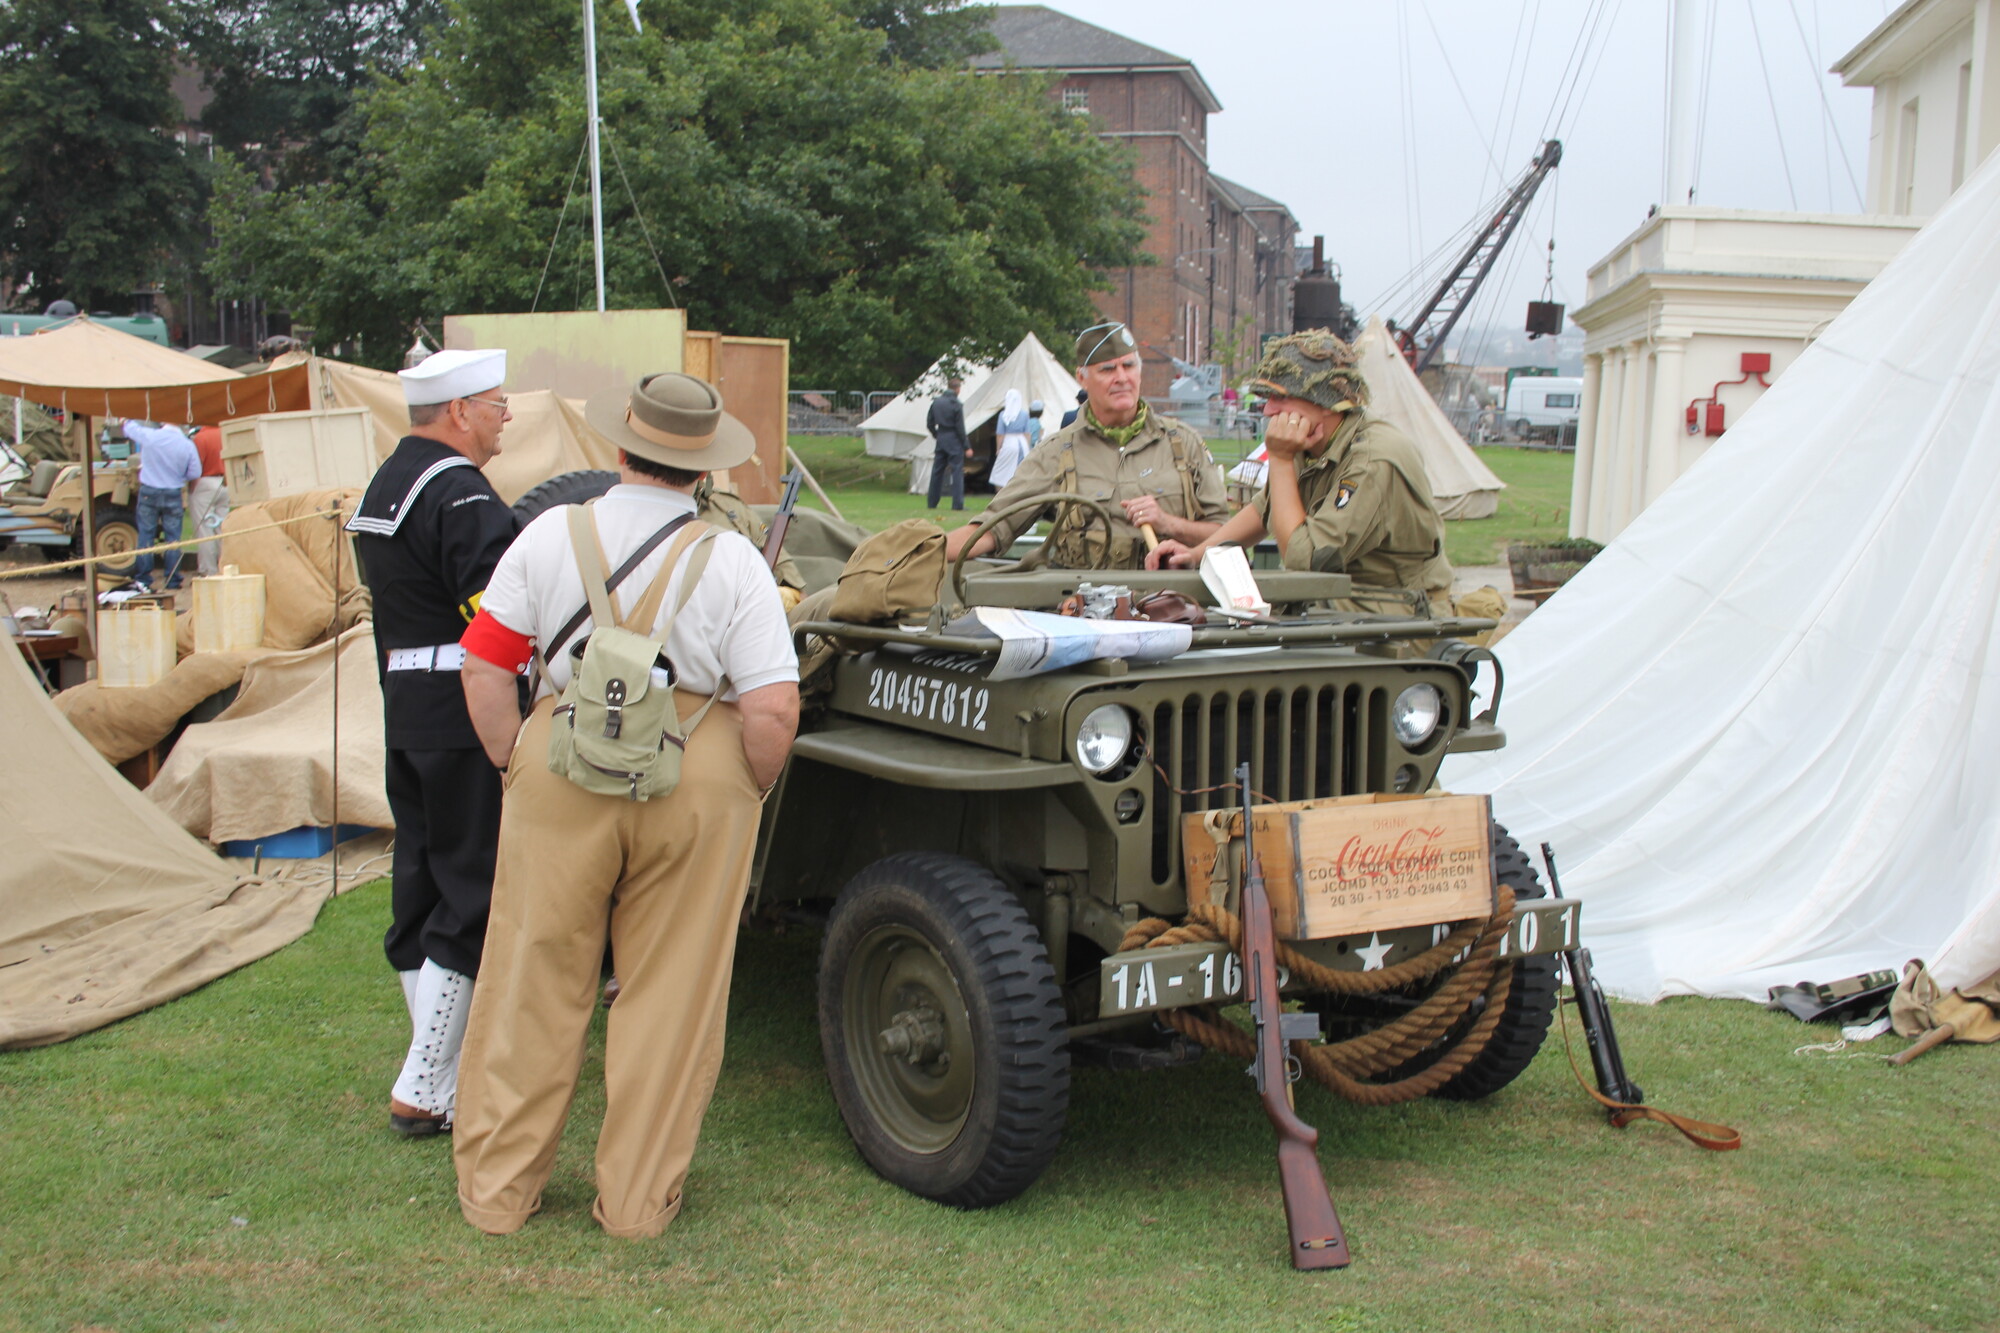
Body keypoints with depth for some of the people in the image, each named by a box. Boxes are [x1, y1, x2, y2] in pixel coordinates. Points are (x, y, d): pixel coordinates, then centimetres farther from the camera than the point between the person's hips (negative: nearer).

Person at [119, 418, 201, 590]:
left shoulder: (148, 435, -11)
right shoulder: (188, 445, -10)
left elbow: (124, 424, 8)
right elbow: (195, 476, -4)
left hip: (149, 492, 0)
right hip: (173, 495, 0)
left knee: (146, 536, 7)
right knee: (173, 537, 6)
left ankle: (143, 579, 9)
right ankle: (173, 580, 7)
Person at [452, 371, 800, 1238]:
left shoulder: (551, 535, -1)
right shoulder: (730, 559, -6)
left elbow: (483, 667, -1)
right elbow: (772, 710, -13)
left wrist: (515, 767, 9)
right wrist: (750, 795, 3)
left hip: (563, 773, 1)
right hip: (696, 778, -1)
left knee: (533, 982, 13)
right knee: (670, 994, 11)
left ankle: (495, 1189, 25)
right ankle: (638, 1200, 21)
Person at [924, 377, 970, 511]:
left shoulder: (936, 402, 3)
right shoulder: (956, 405, -12)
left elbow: (929, 424, 8)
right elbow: (960, 428, -11)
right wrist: (967, 447, -6)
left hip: (941, 441, 5)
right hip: (954, 441, -5)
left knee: (937, 471, 12)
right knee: (957, 471, -3)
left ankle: (931, 503, 17)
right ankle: (957, 504, -7)